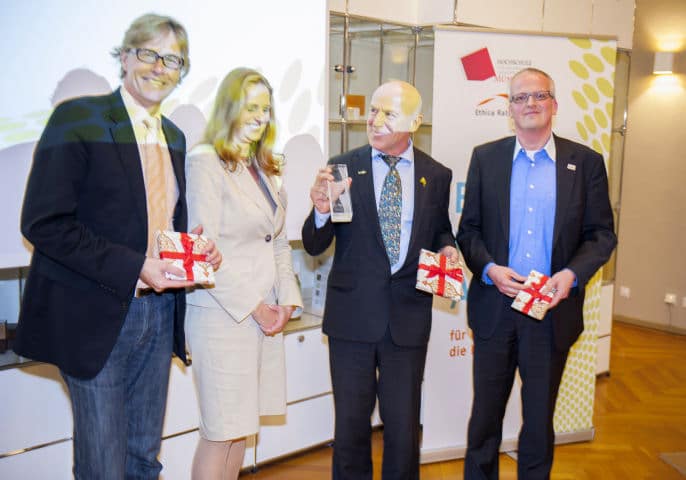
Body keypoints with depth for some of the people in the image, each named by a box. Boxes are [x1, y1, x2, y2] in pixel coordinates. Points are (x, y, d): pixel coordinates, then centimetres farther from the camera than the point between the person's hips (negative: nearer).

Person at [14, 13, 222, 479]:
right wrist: (134, 268, -21)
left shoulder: (174, 136, 12)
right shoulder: (78, 118, -9)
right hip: (97, 315, -6)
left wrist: (197, 249, -2)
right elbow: (44, 224, -16)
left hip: (160, 313, 7)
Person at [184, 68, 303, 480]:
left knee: (242, 426, 13)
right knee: (221, 431, 0)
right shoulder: (205, 162, -8)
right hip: (224, 314, -7)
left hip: (266, 313, 7)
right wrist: (253, 306, -11)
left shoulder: (266, 167, 15)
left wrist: (287, 301, 3)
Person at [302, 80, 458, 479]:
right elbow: (314, 245, -3)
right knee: (351, 420, 12)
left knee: (404, 423, 12)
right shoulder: (344, 168, -2)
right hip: (353, 314, -1)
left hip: (409, 315, 1)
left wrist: (447, 248, -7)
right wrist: (321, 211, -23)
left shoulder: (437, 175, 3)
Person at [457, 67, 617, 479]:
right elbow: (469, 229, 4)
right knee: (485, 416, 11)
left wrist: (573, 274, -15)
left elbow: (602, 234, 2)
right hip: (495, 307, 1)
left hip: (553, 310, 0)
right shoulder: (485, 158, 4)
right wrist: (489, 269, -14)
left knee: (540, 421, 14)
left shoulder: (586, 162, 1)